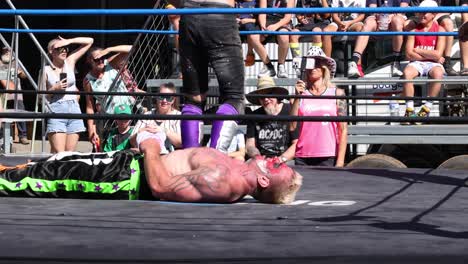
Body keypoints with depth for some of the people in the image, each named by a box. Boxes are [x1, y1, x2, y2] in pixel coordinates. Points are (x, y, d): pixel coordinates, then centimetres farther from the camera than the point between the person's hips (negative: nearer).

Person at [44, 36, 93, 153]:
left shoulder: (70, 61, 10)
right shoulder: (46, 70, 1)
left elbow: (89, 41, 11)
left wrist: (69, 41, 3)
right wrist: (54, 89, -11)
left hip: (74, 109, 4)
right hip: (56, 110, -4)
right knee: (59, 153, -15)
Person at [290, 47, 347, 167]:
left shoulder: (337, 93, 5)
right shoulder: (301, 93, 7)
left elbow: (343, 130, 2)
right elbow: (292, 127, -1)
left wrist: (340, 161, -5)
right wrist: (297, 97, -4)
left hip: (328, 158, -1)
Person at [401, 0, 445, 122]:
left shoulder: (439, 30, 3)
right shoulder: (414, 30, 7)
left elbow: (437, 55, -8)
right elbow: (409, 55, -3)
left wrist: (418, 50, -4)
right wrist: (430, 55, -8)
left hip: (433, 64, -1)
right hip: (417, 63, 1)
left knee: (438, 73, -37)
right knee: (407, 72, -33)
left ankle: (427, 108, -25)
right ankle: (409, 110, -28)